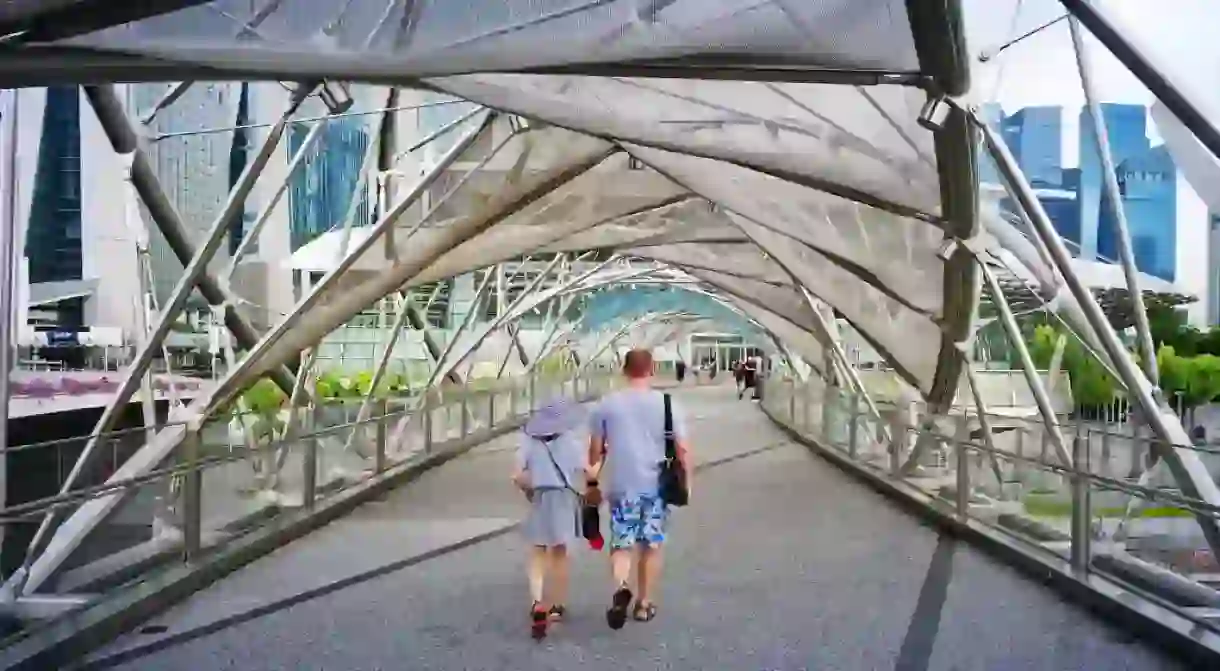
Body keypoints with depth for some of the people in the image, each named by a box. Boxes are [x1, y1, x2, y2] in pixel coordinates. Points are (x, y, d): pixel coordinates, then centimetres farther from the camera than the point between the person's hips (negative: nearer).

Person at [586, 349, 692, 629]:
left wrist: (594, 478, 19)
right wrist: (687, 480, 8)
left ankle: (621, 588, -19)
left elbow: (595, 448, 6)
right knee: (651, 545, 14)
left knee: (622, 544, 7)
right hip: (655, 485, 0)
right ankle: (645, 603, 21)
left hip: (620, 485, 0)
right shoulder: (667, 404, -3)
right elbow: (682, 448, -4)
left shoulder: (607, 404, 0)